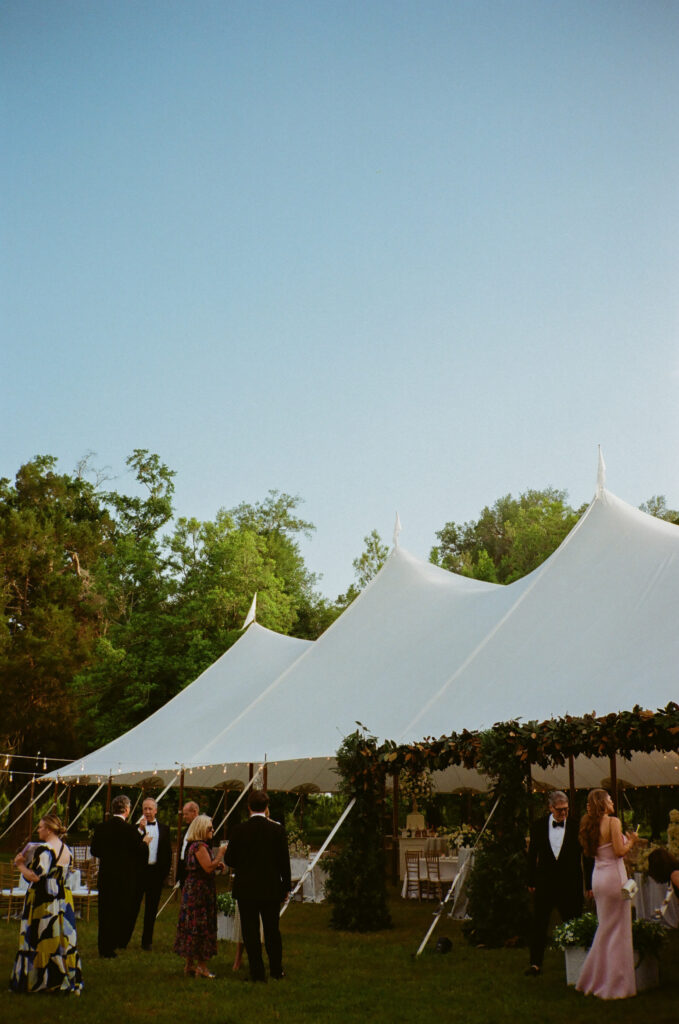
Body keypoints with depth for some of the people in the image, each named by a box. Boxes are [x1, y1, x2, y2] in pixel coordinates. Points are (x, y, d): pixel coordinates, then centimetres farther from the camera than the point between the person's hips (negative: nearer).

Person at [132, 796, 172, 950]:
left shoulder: (164, 829, 8)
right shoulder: (137, 827, 1)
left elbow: (168, 852, 9)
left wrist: (165, 871, 0)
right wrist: (140, 829, -19)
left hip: (156, 872, 2)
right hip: (139, 870, -2)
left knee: (151, 908, 8)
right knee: (134, 904, 3)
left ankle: (147, 941, 17)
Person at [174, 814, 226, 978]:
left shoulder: (193, 845, 14)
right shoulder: (200, 846, -17)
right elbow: (208, 868, -24)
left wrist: (217, 866, 9)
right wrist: (220, 854, -15)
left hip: (192, 889, 10)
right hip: (200, 890, -10)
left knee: (192, 927, 13)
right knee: (202, 927, -5)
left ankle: (190, 965, 20)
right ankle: (201, 967, 0)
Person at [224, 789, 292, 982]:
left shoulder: (239, 830, -8)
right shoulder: (277, 829, -7)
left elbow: (229, 860, -1)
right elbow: (284, 860, -3)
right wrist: (286, 886, 7)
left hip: (246, 888, -1)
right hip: (271, 888, 1)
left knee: (250, 931, 7)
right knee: (272, 930, 14)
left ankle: (257, 972, 9)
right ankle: (276, 970, 23)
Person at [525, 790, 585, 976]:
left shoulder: (576, 826, -5)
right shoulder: (539, 826, 0)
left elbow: (587, 856, -1)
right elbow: (532, 854, 7)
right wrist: (531, 881, 8)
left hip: (570, 883, -1)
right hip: (544, 883, 1)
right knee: (538, 924, 3)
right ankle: (536, 963, 11)